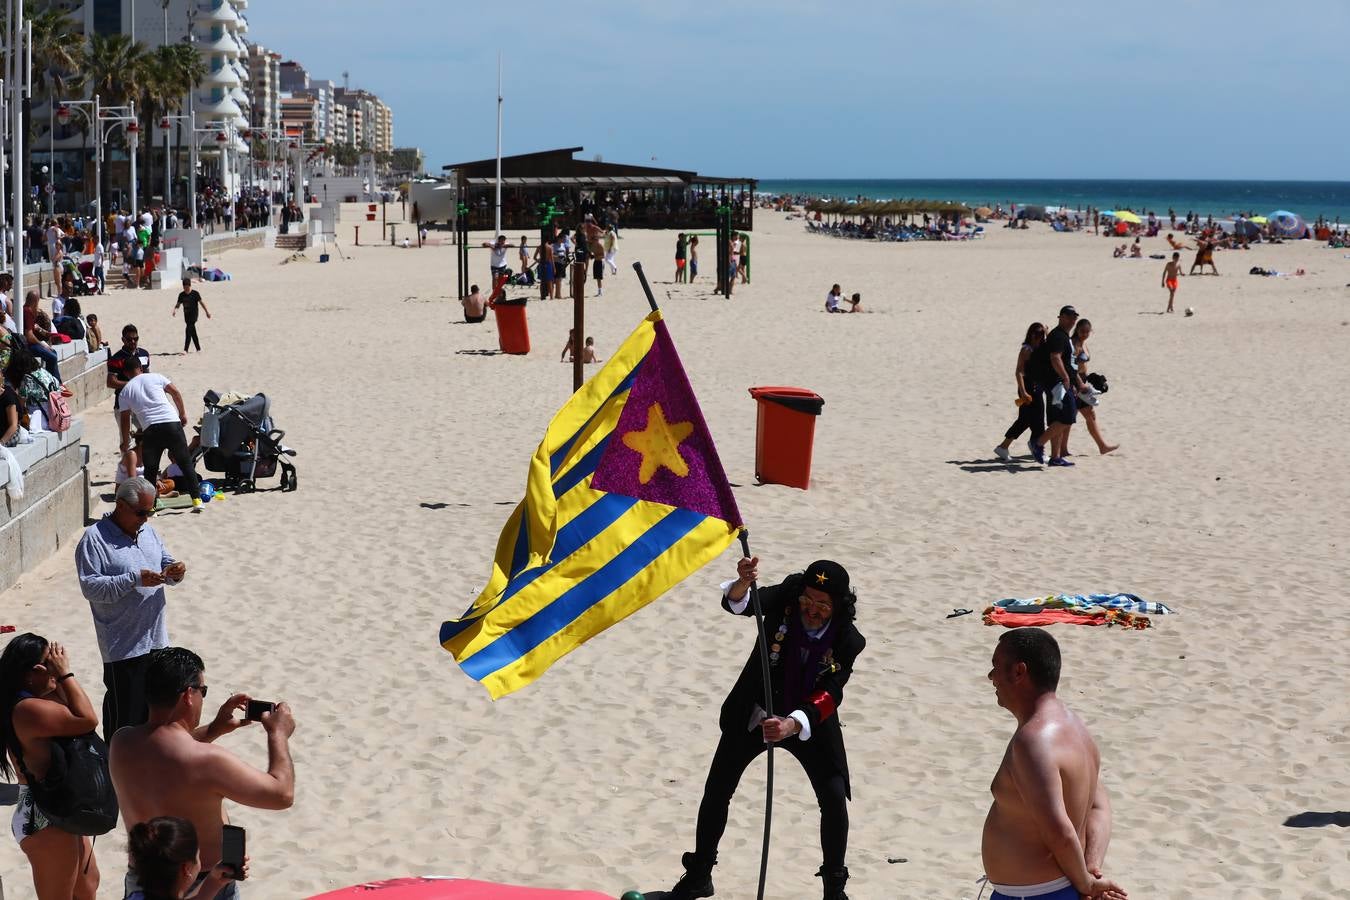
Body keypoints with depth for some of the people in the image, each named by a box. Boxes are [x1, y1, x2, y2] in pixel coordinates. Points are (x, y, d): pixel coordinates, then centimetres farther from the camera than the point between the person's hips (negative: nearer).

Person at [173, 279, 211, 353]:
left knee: (188, 330, -17)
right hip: (186, 315, 5)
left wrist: (207, 312, 4)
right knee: (193, 332, 11)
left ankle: (185, 349, -21)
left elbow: (201, 302, 0)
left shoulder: (195, 293, -7)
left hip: (193, 314, -5)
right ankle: (198, 348, 22)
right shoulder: (181, 295, 6)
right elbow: (178, 304, 8)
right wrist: (175, 309, -14)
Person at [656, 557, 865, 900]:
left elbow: (828, 697, -31)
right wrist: (743, 583, -60)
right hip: (753, 713, 1)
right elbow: (736, 603, -36)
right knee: (717, 791, 5)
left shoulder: (848, 642, -23)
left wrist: (792, 725, -48)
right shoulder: (786, 598, -21)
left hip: (810, 720, -1)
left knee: (835, 799, -9)